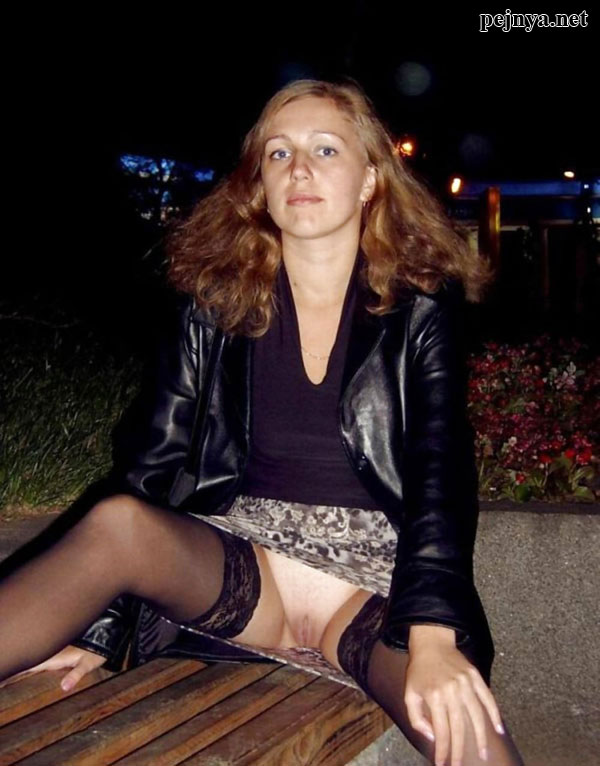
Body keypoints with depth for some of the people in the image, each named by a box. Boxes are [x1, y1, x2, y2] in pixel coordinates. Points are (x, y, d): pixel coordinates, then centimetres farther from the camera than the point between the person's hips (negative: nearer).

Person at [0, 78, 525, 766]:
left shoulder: (421, 309, 0)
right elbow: (147, 456, 3)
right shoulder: (215, 304, 5)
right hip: (242, 563, 2)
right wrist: (93, 624, -5)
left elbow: (441, 469, -11)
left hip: (376, 575, -1)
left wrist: (434, 634, -27)